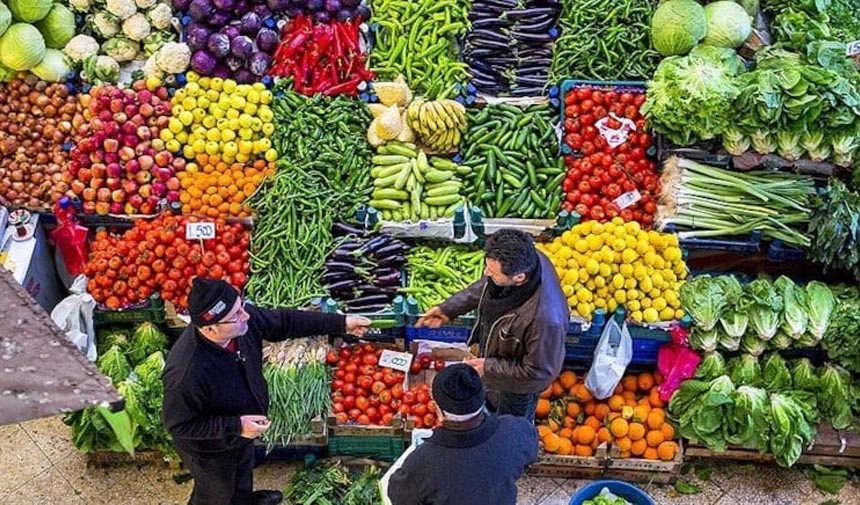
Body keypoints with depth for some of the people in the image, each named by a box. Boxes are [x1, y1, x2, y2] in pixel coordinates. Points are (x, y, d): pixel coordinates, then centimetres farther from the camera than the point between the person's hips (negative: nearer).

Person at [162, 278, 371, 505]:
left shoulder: (244, 320, -26)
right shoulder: (186, 373, -44)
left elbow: (285, 322, -9)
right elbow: (178, 424, -30)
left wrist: (341, 323, -9)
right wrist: (235, 426, -33)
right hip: (211, 449, -7)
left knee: (243, 474, 37)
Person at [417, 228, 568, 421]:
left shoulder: (545, 318, -49)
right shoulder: (522, 260, -28)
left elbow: (539, 371, -30)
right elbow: (485, 286, -4)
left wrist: (489, 367, -23)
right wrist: (448, 308, -5)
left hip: (519, 382, -6)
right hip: (497, 351, 6)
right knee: (497, 402, 39)